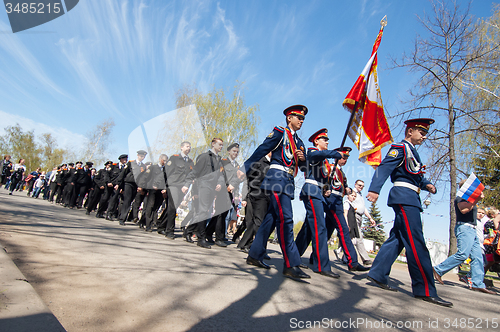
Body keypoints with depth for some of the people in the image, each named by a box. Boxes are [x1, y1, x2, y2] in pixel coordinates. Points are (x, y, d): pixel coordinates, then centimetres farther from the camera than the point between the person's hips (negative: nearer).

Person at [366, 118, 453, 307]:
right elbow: (384, 167, -17)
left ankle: (378, 275, 13)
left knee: (397, 238, 8)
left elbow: (417, 175, 25)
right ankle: (425, 290, -6)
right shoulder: (400, 147, -4)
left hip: (409, 199, 10)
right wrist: (374, 189, -30)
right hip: (404, 196, -10)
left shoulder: (412, 151, 25)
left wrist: (427, 184, 3)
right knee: (415, 241, -10)